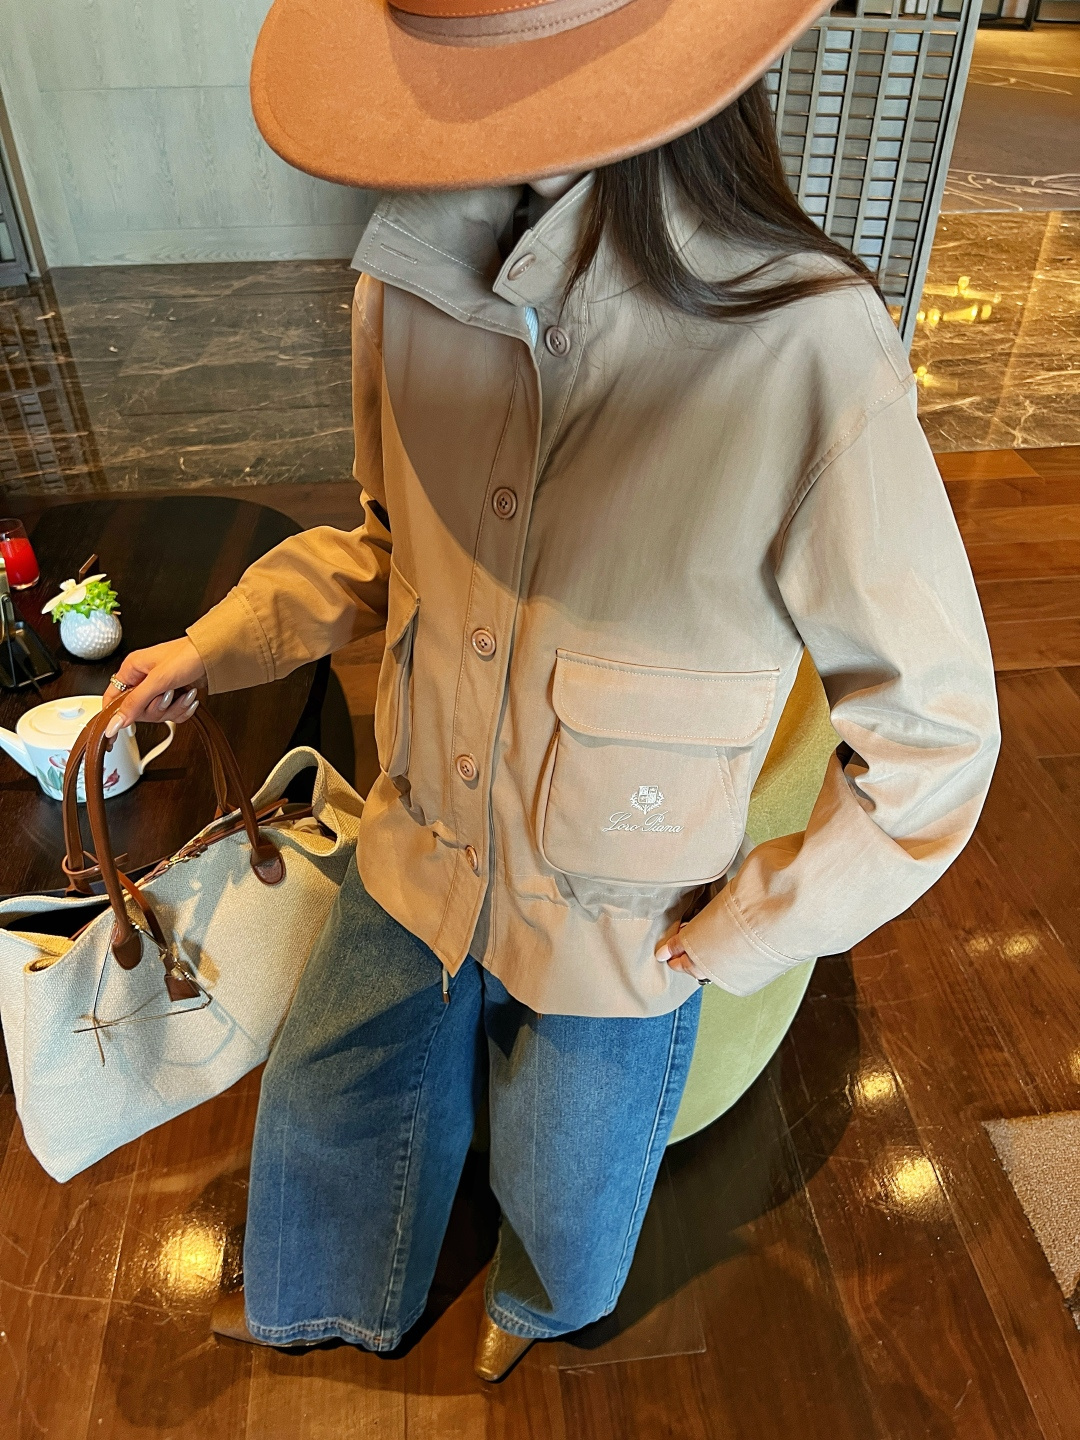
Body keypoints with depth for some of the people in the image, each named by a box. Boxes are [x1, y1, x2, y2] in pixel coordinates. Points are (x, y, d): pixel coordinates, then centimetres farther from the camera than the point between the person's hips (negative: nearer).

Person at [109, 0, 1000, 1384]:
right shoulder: (408, 283, -13)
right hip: (417, 858, 4)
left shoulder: (802, 350, -30)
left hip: (617, 938, -3)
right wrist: (219, 645, -1)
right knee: (324, 1112, 27)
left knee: (563, 1208, 26)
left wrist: (738, 936, -14)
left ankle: (534, 1302, 69)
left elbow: (932, 728, -20)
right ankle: (333, 1300, 66)